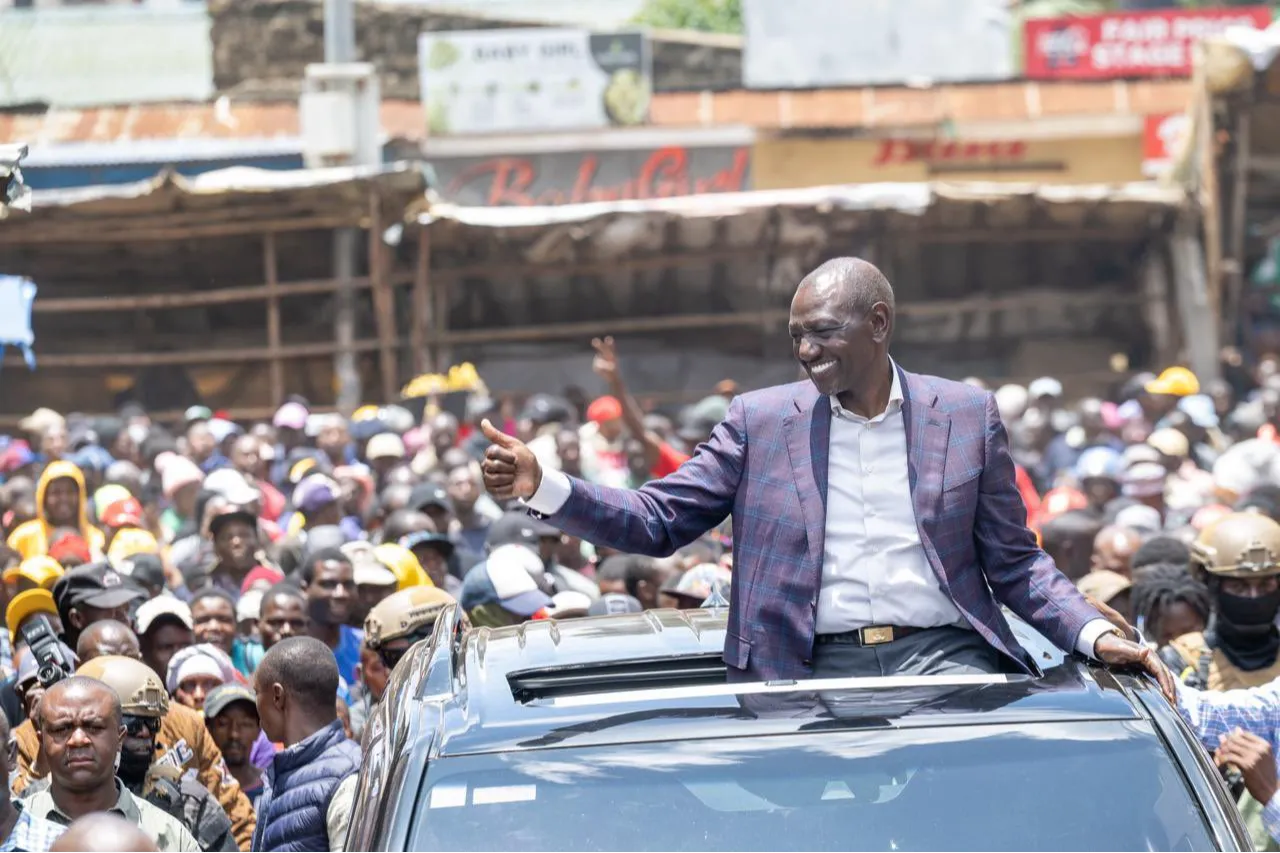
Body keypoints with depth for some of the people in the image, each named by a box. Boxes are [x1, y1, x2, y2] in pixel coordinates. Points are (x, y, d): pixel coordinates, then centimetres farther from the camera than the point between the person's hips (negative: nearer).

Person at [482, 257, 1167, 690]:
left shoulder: (968, 417, 12)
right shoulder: (759, 421, 13)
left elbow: (1013, 564, 14)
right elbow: (658, 523, 10)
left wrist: (1094, 633, -2)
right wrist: (542, 488, -4)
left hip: (943, 654, 0)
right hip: (815, 667, 0)